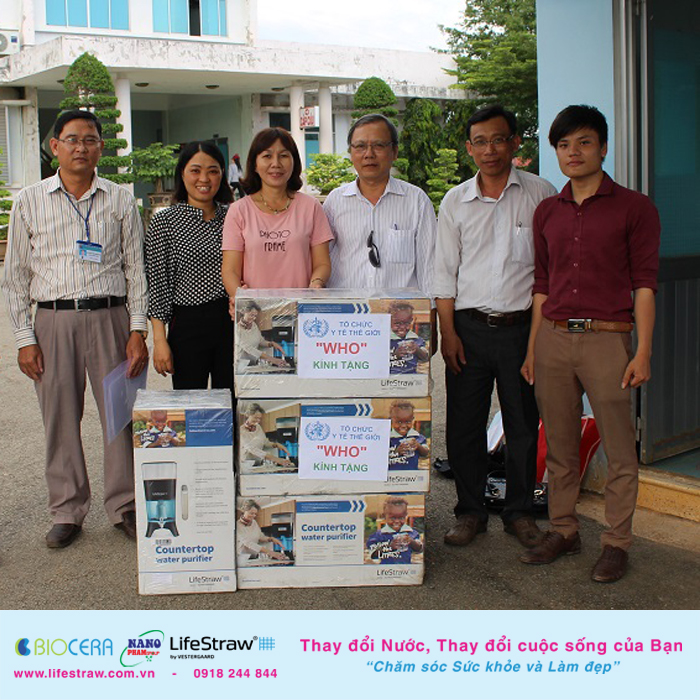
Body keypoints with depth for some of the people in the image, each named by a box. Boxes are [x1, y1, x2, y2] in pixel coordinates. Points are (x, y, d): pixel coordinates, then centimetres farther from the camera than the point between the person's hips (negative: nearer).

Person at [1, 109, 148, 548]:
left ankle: (124, 507, 16)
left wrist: (138, 331, -1)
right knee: (60, 419, 5)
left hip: (110, 317, 0)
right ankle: (68, 512, 18)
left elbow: (135, 268, 7)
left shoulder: (120, 201, 7)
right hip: (54, 319, 1)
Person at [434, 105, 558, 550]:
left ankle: (520, 512, 23)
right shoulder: (456, 201, 7)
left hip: (523, 326, -1)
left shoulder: (541, 195, 2)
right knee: (464, 425, 4)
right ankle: (471, 512, 20)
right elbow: (445, 271, 7)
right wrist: (448, 332, -1)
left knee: (523, 425, 7)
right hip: (469, 327, 1)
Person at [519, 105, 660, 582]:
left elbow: (644, 283, -2)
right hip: (553, 338, 4)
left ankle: (616, 543, 13)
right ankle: (564, 531, 23)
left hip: (607, 339, -4)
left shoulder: (634, 207, 1)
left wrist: (643, 352, -9)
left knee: (619, 448, 1)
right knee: (560, 445, 10)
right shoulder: (547, 212, 13)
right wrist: (532, 348, 12)